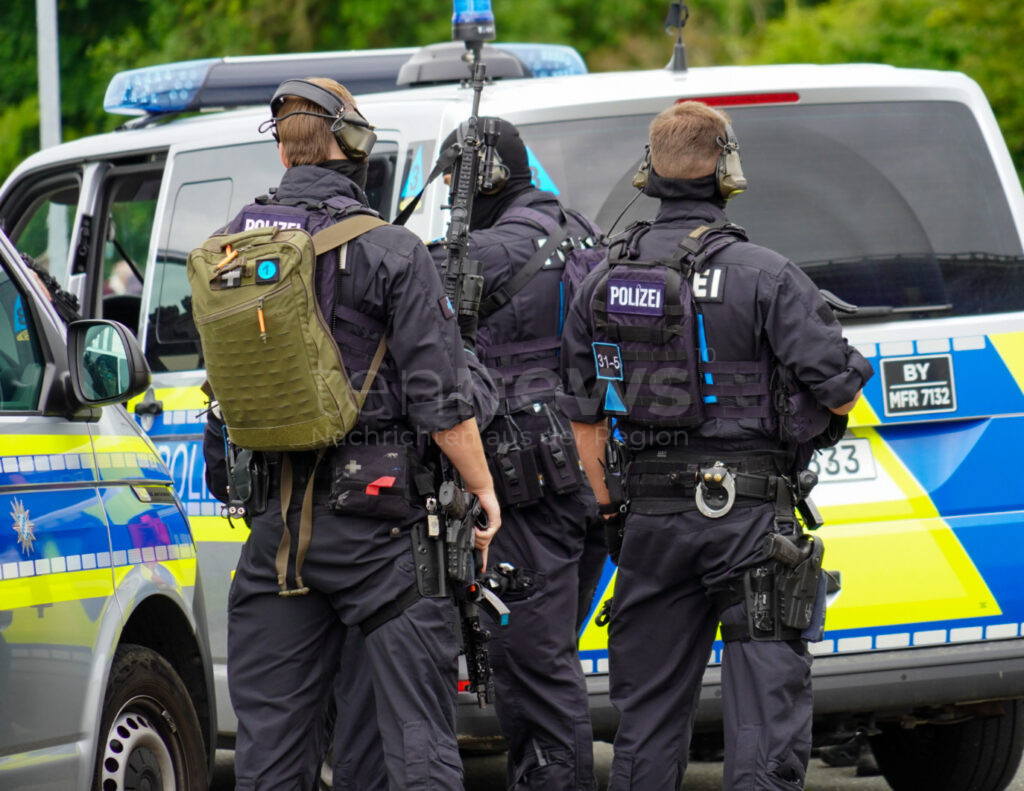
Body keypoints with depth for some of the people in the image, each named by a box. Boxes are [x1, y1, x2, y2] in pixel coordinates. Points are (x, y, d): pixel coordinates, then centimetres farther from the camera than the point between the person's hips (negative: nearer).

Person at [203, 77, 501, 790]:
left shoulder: (232, 246, 5)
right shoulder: (390, 252, -10)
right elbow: (440, 396, -11)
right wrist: (484, 490, -1)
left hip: (274, 518, 5)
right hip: (373, 517, -5)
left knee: (270, 731, 9)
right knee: (416, 728, -3)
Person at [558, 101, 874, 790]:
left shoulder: (604, 282, 6)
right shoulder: (765, 276, -11)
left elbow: (584, 416, 12)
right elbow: (839, 394, -12)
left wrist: (612, 508, 22)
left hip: (651, 514, 5)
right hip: (750, 515, -5)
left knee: (647, 709, 13)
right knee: (765, 706, -4)